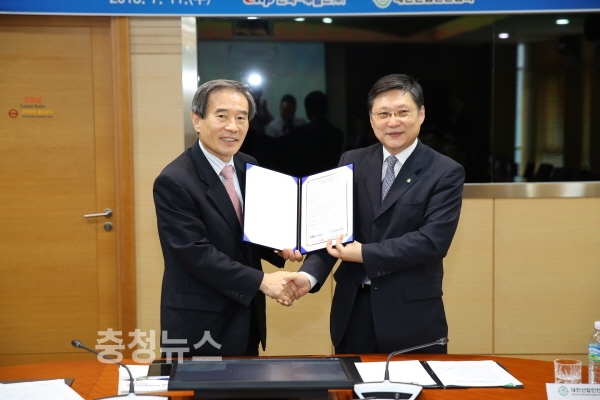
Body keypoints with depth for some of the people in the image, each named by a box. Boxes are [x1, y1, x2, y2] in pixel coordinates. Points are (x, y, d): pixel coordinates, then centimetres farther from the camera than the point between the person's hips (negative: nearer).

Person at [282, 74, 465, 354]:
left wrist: (364, 254, -17)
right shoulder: (351, 163, 5)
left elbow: (433, 241, -16)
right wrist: (310, 274, -16)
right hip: (353, 309, 3)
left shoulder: (446, 172, -6)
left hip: (411, 314, -3)